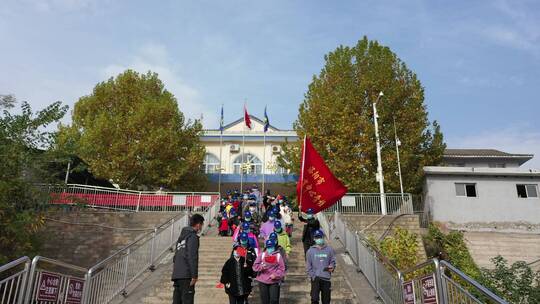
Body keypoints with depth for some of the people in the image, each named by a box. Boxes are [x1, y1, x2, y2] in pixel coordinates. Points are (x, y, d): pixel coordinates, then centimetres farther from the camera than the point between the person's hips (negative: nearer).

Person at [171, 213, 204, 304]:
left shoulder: (181, 236, 21)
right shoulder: (193, 236, -6)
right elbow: (192, 257, -15)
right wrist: (194, 275, -15)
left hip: (176, 275, 9)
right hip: (186, 275, -9)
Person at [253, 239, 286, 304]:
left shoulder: (278, 255, -1)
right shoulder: (262, 255, 2)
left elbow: (282, 268, -2)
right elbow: (255, 266, 0)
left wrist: (276, 275, -16)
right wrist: (261, 267, -20)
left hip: (274, 281, -2)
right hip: (263, 281, 2)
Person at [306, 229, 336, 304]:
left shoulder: (329, 249, 5)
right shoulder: (310, 251, 3)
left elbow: (333, 261, 10)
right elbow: (308, 265, 4)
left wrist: (332, 267, -11)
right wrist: (312, 275, -7)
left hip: (326, 278, 1)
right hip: (315, 278, -1)